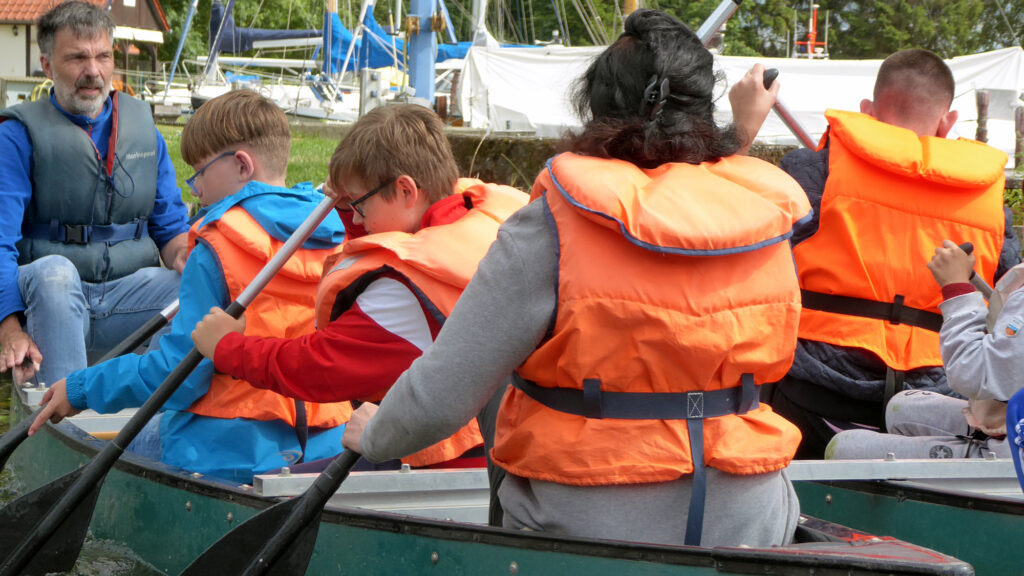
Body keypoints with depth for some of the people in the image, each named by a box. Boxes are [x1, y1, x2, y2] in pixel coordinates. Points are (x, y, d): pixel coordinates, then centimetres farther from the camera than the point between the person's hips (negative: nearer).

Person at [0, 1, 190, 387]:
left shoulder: (143, 125, 15)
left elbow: (170, 225, 18)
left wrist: (186, 255, -9)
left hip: (131, 297, 3)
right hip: (46, 303, -3)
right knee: (53, 271, -37)